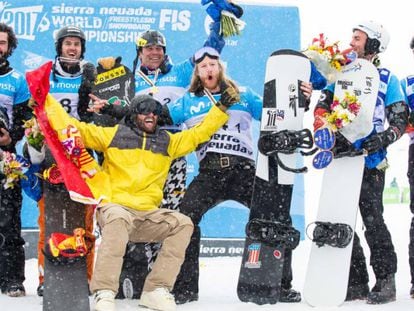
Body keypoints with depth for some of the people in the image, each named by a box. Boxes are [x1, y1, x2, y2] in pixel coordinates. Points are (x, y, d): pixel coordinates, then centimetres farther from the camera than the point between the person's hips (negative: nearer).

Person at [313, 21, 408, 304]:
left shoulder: (387, 79, 4)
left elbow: (400, 119, 1)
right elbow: (322, 105, 7)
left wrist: (384, 138, -18)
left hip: (370, 161, -5)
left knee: (373, 221, -10)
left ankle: (386, 281, -3)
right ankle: (356, 283, 10)